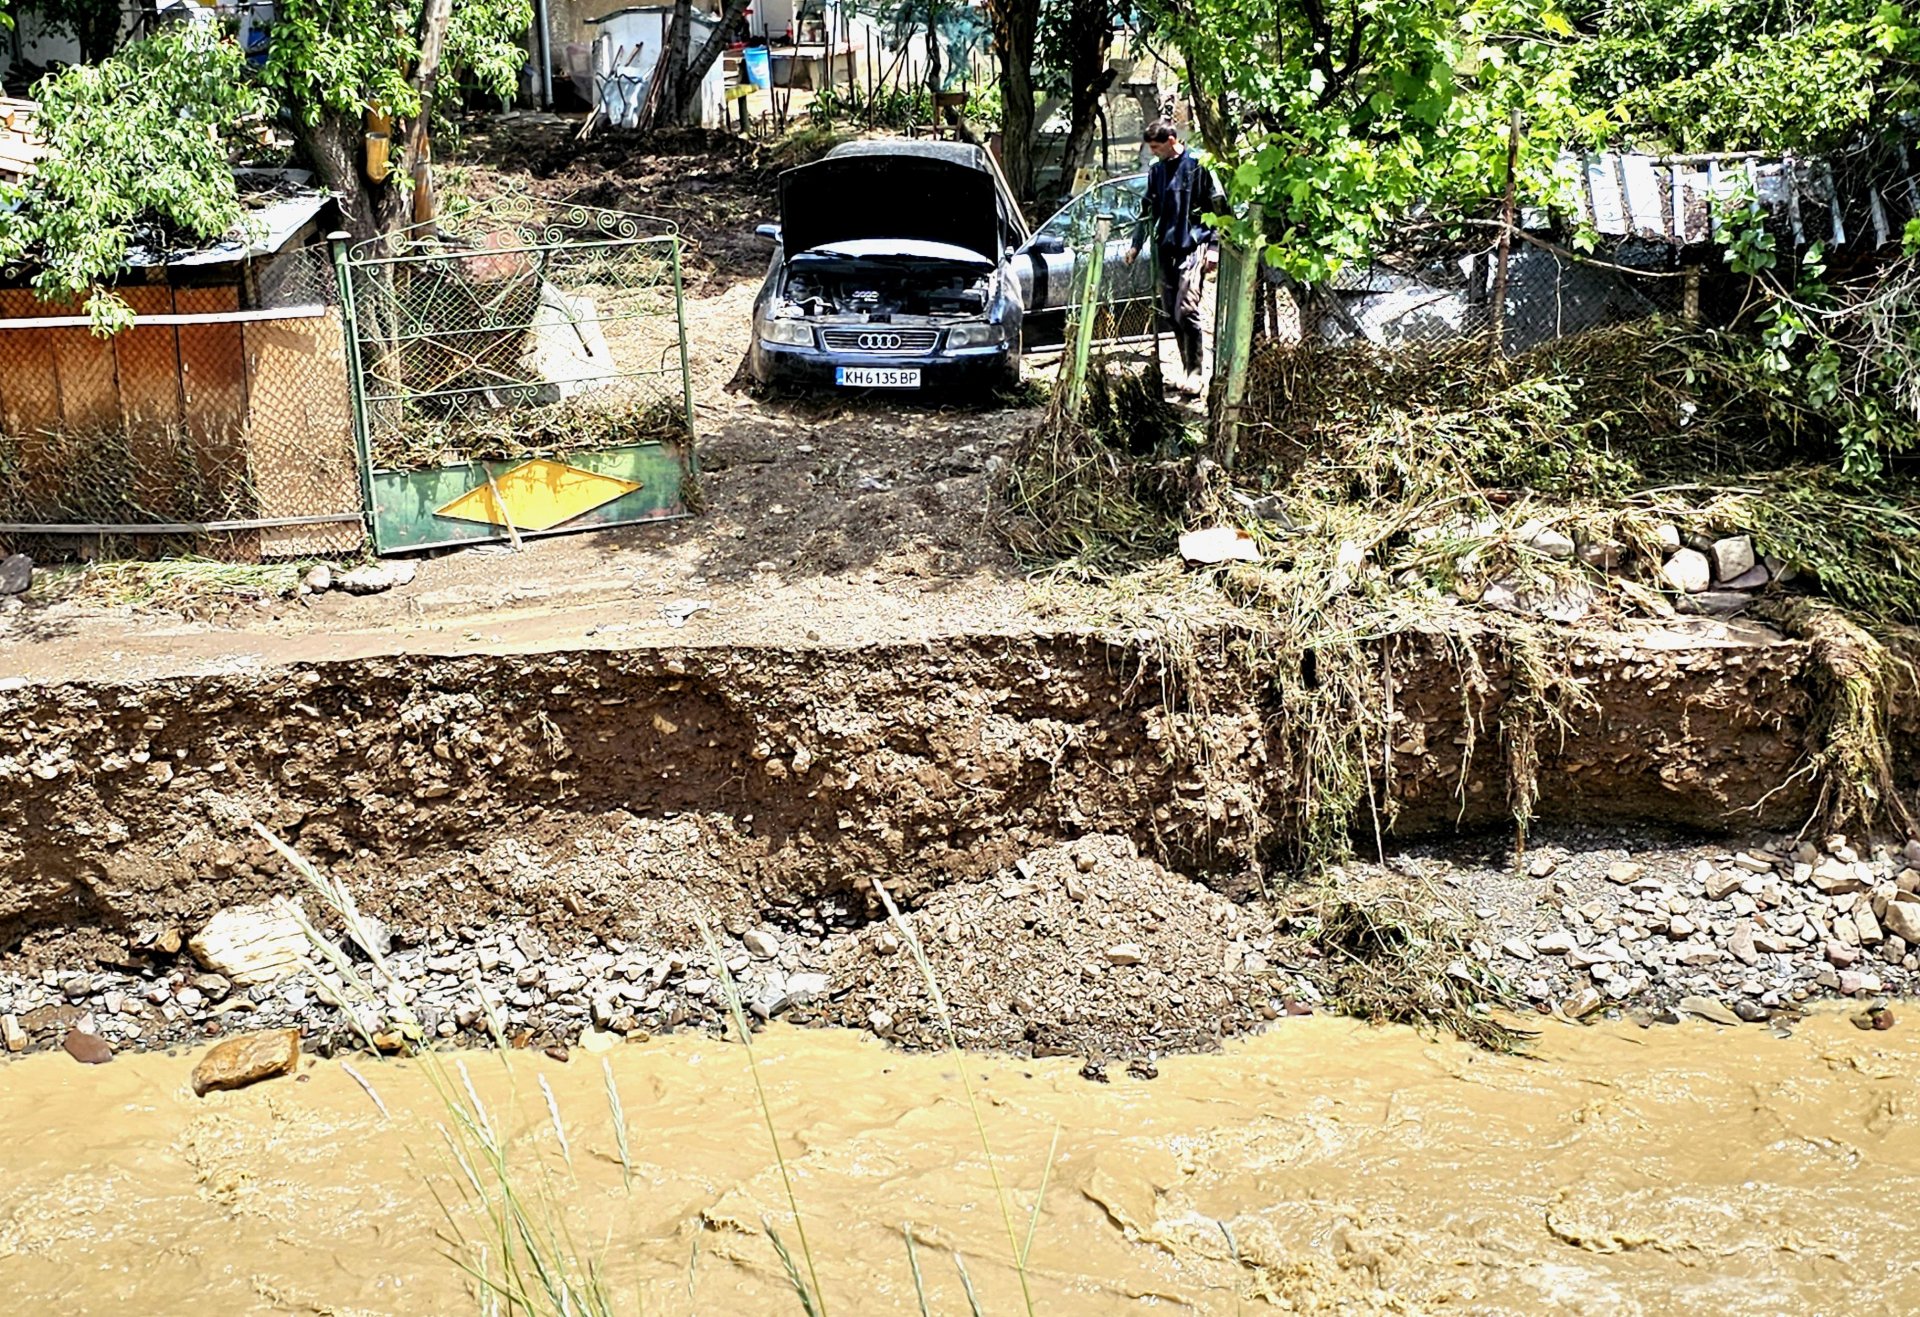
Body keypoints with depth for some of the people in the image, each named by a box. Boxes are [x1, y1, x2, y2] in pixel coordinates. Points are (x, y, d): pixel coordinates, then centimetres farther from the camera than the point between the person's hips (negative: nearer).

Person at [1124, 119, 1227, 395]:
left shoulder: (1198, 166, -6)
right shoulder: (1157, 170, 13)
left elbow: (1219, 207, -5)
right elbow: (1148, 210, 22)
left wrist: (1214, 248, -10)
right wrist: (1136, 245, 18)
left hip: (1192, 247, -7)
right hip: (1165, 248, 7)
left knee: (1186, 310, -15)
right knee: (1171, 313, 7)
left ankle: (1194, 373, -8)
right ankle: (1187, 370, 16)